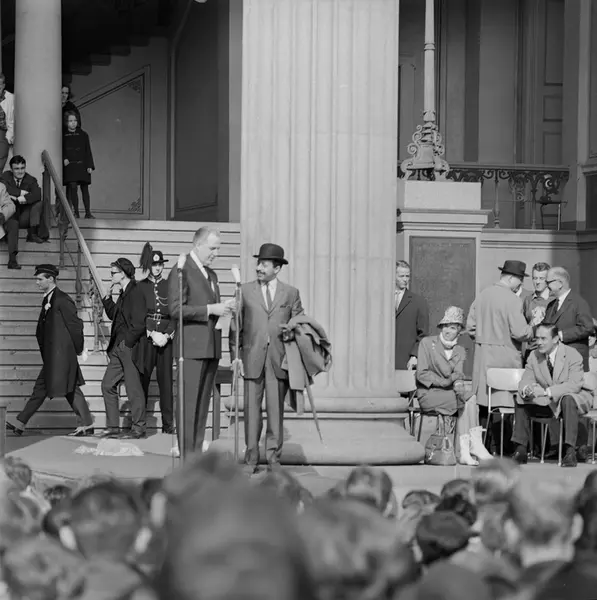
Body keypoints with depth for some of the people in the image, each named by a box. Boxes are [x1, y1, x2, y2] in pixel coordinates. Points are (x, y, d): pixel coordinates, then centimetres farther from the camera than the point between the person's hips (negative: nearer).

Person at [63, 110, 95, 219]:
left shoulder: (83, 135, 9)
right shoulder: (63, 136, 6)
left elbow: (88, 152, 7)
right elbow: (61, 151, 9)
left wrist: (89, 165, -1)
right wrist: (63, 159, -11)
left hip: (82, 165, 1)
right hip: (70, 166, -1)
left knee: (84, 189, 2)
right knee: (72, 187, -11)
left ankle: (88, 212, 5)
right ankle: (76, 212, -7)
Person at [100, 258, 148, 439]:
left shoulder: (135, 293, -13)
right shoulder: (123, 293, 15)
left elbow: (139, 323, -18)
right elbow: (113, 315, 23)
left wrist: (127, 342, -14)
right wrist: (107, 297, 12)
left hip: (130, 348, -10)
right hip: (118, 349, 10)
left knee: (133, 388, -2)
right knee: (107, 385, 8)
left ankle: (139, 428, 6)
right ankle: (113, 426, 13)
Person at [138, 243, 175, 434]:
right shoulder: (140, 287, 7)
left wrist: (167, 334, -8)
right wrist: (152, 334, -10)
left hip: (166, 337, 1)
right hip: (145, 337, -1)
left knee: (166, 380, -1)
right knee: (142, 379, -3)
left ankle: (168, 423, 1)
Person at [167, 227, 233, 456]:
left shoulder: (211, 274, 20)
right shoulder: (181, 271, -7)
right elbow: (175, 309, -16)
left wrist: (223, 310, 6)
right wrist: (210, 310, -18)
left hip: (212, 347, 8)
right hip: (192, 347, -8)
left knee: (203, 403, 9)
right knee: (188, 403, -7)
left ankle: (197, 452, 13)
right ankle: (186, 455, -6)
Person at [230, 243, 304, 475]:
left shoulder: (291, 294, 9)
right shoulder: (245, 291, 9)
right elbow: (236, 325, 9)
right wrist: (235, 355, 0)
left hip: (279, 360, 0)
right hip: (252, 359, 0)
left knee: (276, 410, 1)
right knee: (251, 410, 0)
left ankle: (274, 458, 8)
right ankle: (251, 458, 5)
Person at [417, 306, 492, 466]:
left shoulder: (460, 351, 15)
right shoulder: (427, 343, 1)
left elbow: (459, 375, 0)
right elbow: (421, 374, -7)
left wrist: (458, 385, -24)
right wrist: (445, 382, -17)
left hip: (449, 393, 4)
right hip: (428, 394, -4)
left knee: (464, 397, -27)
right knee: (469, 399, -23)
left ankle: (465, 452, -33)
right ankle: (475, 445, -23)